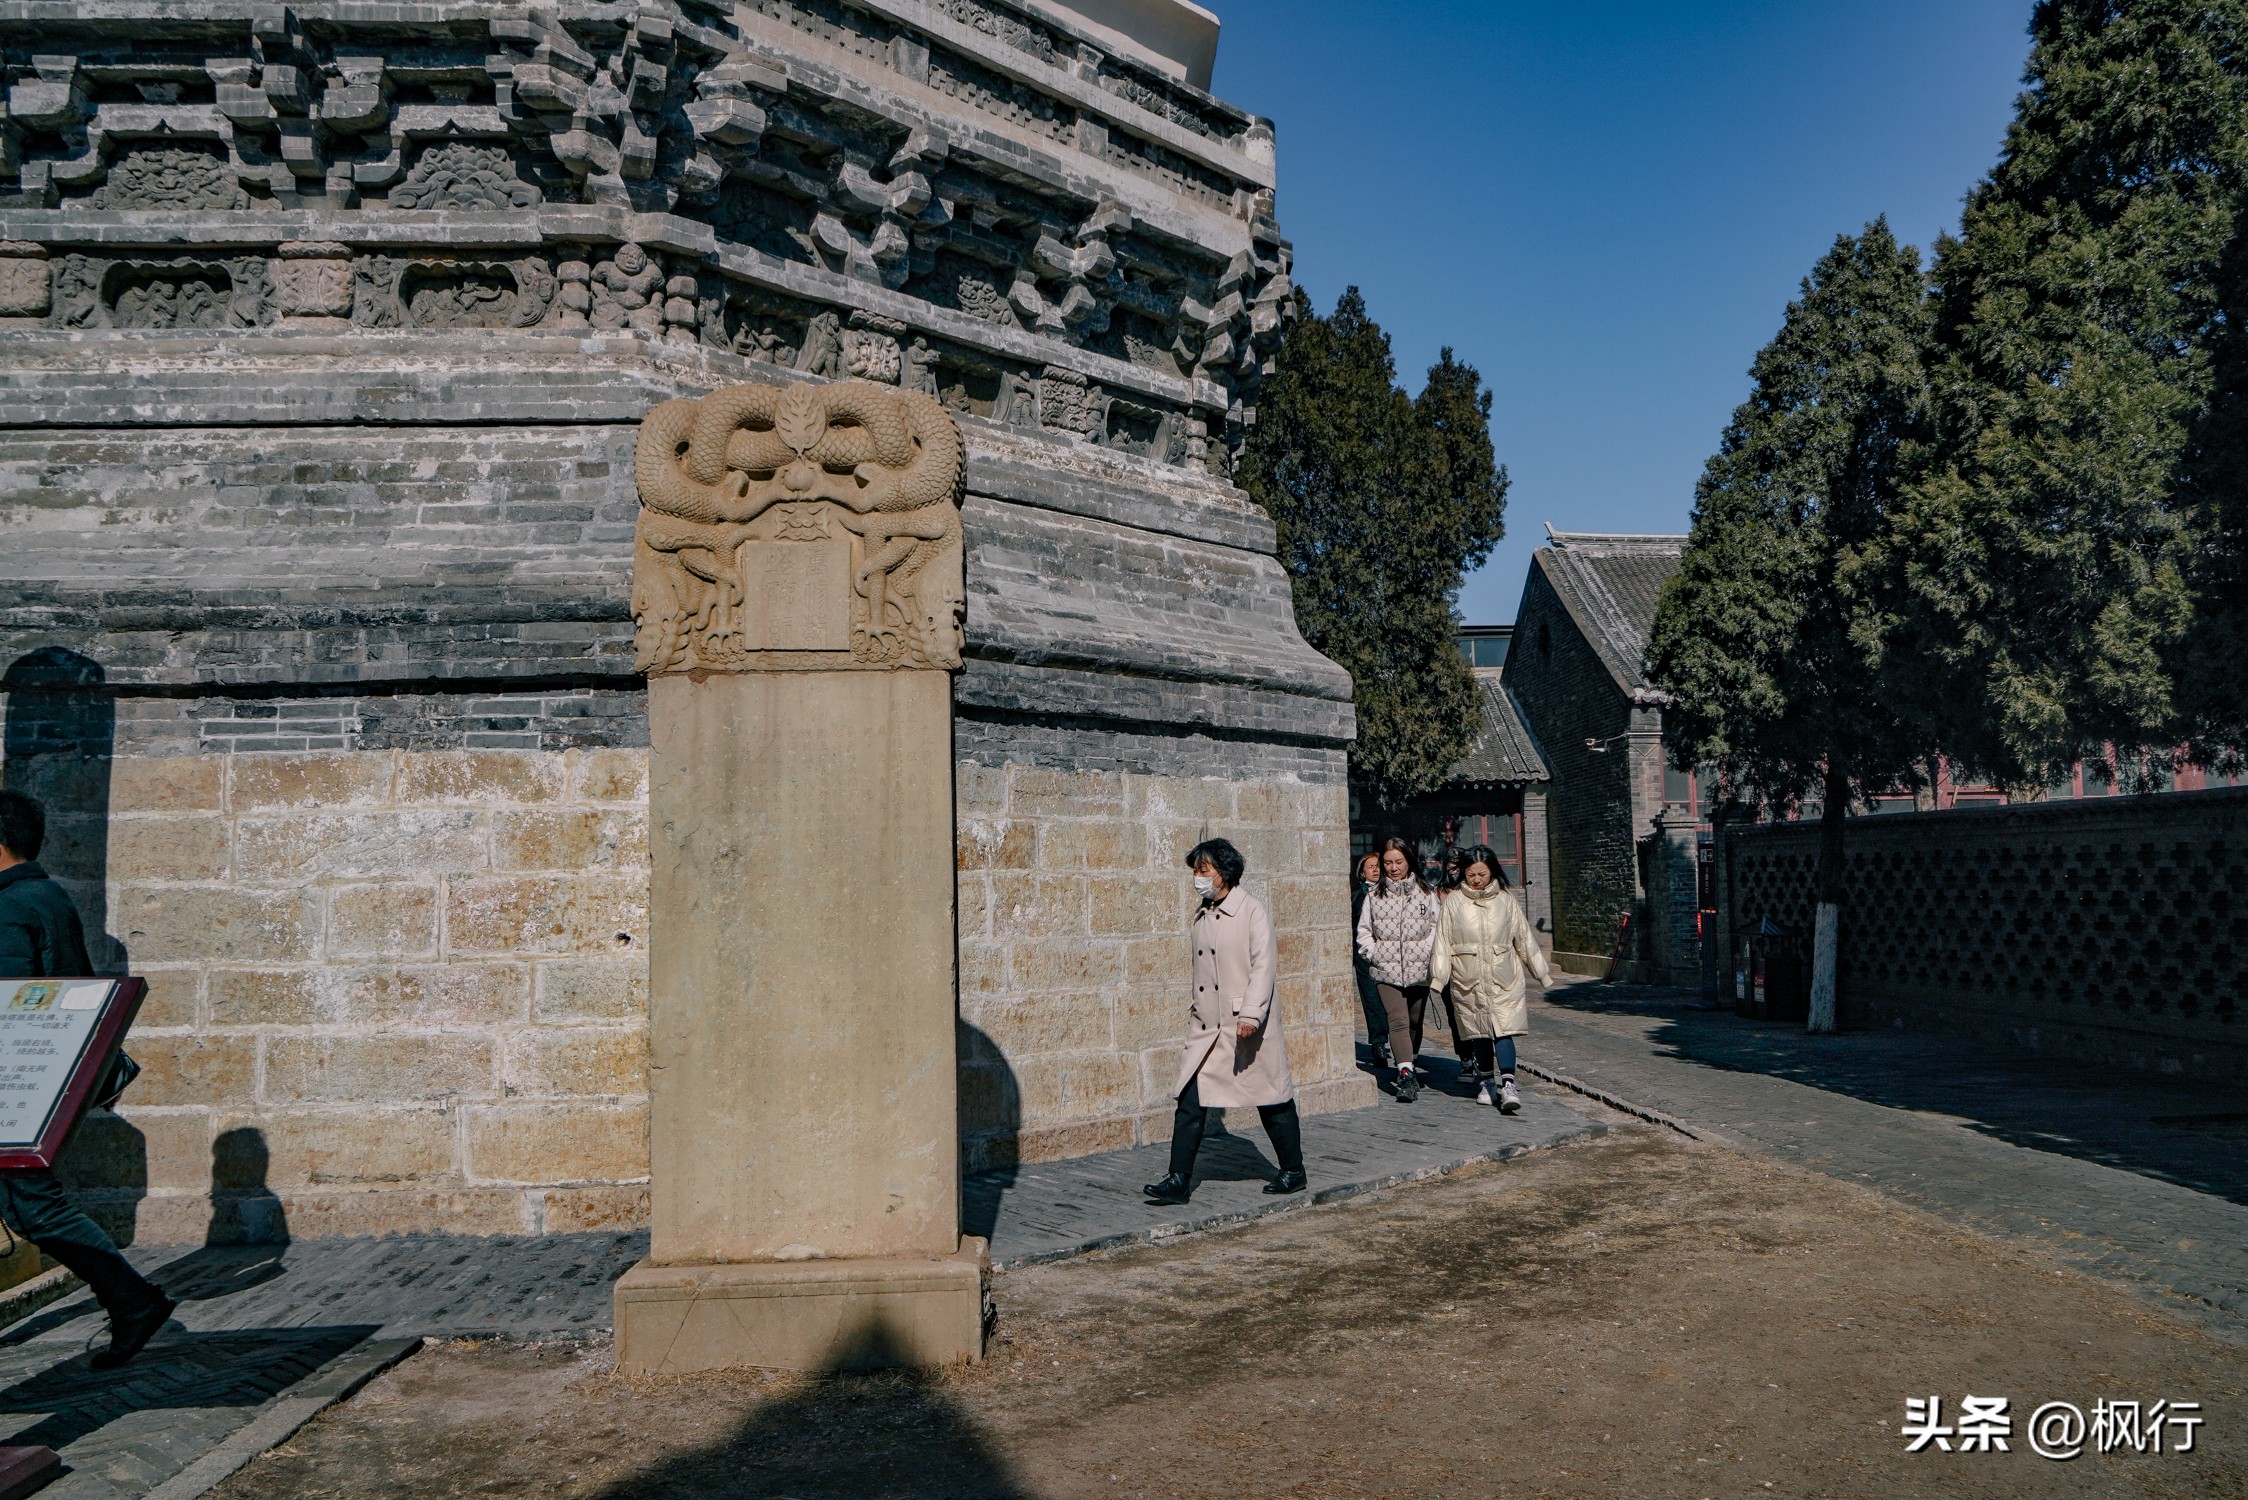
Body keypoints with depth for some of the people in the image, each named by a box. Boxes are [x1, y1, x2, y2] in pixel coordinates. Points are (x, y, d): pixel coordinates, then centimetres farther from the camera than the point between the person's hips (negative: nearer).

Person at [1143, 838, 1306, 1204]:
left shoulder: (1251, 910, -10)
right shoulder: (1202, 914, 11)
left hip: (1247, 1026, -6)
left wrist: (1250, 1015, -24)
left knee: (1272, 1099, 7)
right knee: (1190, 1101, -2)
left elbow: (1263, 964, -17)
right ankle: (1178, 1180, 2)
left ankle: (1294, 1172, 22)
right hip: (1206, 1028, 6)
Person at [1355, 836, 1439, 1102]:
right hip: (1387, 971, -1)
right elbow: (1364, 932, 11)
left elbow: (1436, 926, 8)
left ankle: (1411, 1060, 37)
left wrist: (1427, 951, -6)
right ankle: (1406, 1074, -24)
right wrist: (1375, 955, -3)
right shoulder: (1374, 896, 4)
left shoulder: (1425, 893, 4)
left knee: (1415, 1021, 14)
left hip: (1419, 970, 1)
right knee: (1398, 1021, -16)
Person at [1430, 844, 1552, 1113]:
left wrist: (1540, 971, 18)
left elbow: (1524, 938, 14)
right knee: (1478, 1033, 5)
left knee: (1504, 1030, -12)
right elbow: (1442, 940, 4)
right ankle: (1485, 1083, 16)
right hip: (1467, 980, 0)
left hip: (1503, 979, 0)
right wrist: (1438, 976, -1)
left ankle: (1508, 1084, -18)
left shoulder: (1506, 900, 6)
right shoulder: (1454, 902, 3)